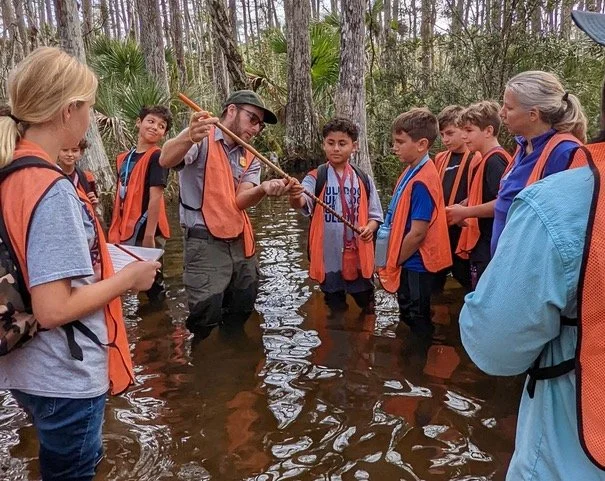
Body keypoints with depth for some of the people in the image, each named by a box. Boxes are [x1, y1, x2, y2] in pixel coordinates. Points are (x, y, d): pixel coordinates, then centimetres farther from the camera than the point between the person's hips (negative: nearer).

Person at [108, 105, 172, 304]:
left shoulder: (156, 157, -10)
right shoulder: (123, 158, 12)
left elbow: (155, 197, -17)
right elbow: (121, 197, 16)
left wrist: (149, 236, -21)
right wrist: (115, 232, 14)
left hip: (145, 232, -7)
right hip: (126, 231, 7)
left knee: (152, 283, 3)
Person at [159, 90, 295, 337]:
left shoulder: (250, 159, 14)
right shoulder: (201, 140, -5)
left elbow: (240, 200, -3)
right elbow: (166, 160, -26)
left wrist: (264, 189, -27)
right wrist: (189, 137, -48)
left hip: (241, 242, 7)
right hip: (205, 243, -7)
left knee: (240, 317, 17)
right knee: (206, 320, -10)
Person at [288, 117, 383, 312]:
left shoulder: (364, 179, 3)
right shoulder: (316, 178, -4)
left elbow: (375, 215, 9)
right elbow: (302, 203, -24)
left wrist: (369, 228, -14)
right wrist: (295, 197, -48)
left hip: (359, 256, 2)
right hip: (329, 257, -1)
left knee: (367, 306, 15)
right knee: (336, 310, 15)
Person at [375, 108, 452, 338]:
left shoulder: (421, 181, -23)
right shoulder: (411, 171, 4)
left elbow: (417, 233, -24)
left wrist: (393, 263, -11)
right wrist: (392, 261, 9)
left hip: (415, 266, -9)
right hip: (409, 264, 9)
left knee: (418, 326, 7)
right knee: (408, 320, 24)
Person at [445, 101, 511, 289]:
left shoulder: (495, 161, -15)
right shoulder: (480, 161, 13)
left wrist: (465, 212, -17)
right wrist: (460, 208, 6)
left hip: (489, 249, -10)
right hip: (480, 247, 10)